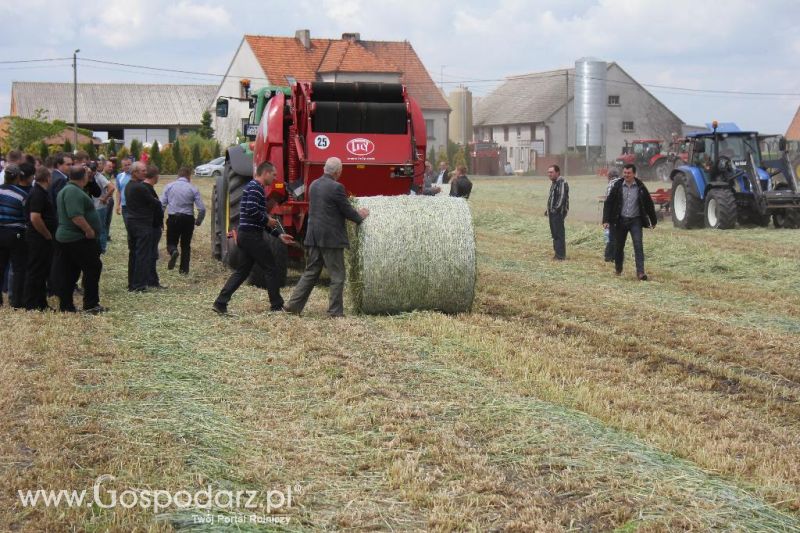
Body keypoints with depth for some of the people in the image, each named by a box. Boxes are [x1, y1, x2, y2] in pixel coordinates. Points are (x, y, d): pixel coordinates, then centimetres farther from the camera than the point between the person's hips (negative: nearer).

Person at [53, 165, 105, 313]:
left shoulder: (66, 190, 16)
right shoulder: (74, 192, -18)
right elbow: (76, 216, -28)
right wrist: (89, 230, -21)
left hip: (66, 238, 10)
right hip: (79, 238, -10)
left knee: (70, 273, 11)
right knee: (93, 268, -4)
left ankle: (65, 305, 13)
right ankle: (91, 304, -3)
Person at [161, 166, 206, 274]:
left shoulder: (169, 186, 3)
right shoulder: (193, 188, -1)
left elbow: (162, 205, -2)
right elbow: (202, 208, -5)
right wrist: (198, 221, 11)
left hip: (173, 218, 0)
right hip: (188, 219, 0)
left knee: (171, 242, 12)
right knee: (186, 245, 15)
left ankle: (173, 252, -21)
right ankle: (184, 269, 15)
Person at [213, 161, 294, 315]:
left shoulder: (254, 188, 21)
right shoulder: (255, 188, -11)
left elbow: (260, 219, 24)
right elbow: (252, 211, -26)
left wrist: (279, 235, 20)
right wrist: (267, 220, -10)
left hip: (245, 235, 10)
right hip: (252, 236, -10)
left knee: (242, 270, 10)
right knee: (270, 269, -1)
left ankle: (220, 303, 5)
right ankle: (277, 306, 6)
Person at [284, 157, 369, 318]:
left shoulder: (314, 185, 11)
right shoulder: (336, 187, -14)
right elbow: (347, 211, -9)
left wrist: (355, 213, 22)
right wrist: (360, 216, 13)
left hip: (313, 237, 7)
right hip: (331, 238, -7)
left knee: (310, 273, 14)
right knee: (337, 276, 2)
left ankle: (294, 305, 10)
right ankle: (335, 311, 3)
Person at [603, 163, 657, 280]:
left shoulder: (640, 187, -3)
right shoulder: (617, 186, -2)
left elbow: (649, 204, 7)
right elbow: (608, 203, 0)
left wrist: (653, 221, 13)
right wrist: (606, 220, -9)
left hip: (635, 221, -1)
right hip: (621, 220, 1)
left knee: (638, 245, -13)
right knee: (619, 246, 10)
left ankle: (640, 272, -15)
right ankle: (618, 269, 31)